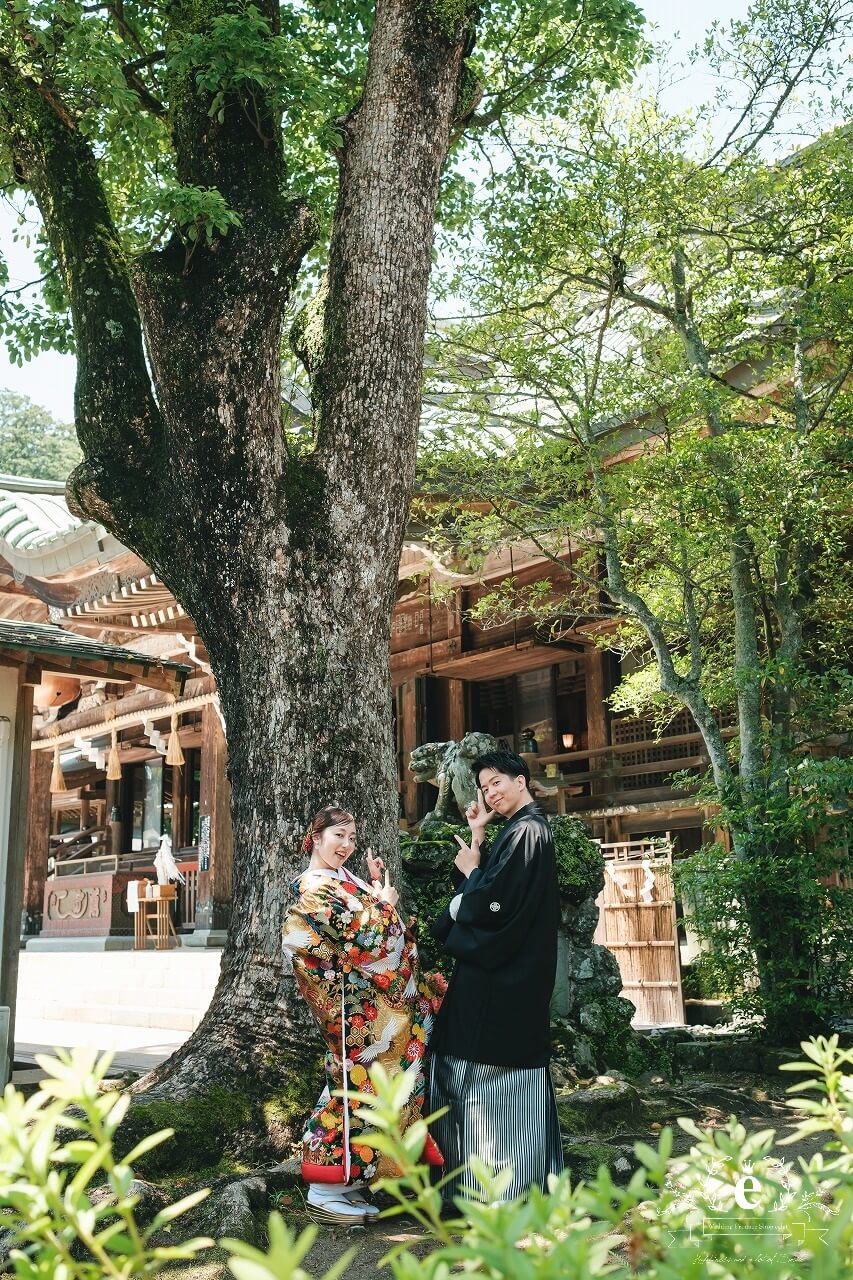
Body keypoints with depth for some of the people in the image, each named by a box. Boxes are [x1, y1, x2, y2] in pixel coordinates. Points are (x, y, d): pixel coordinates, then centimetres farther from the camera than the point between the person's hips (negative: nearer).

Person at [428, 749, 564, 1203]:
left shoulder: (526, 831, -15)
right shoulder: (523, 829, 16)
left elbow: (493, 901, -23)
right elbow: (485, 887, 14)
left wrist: (469, 871, -4)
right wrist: (477, 837, 8)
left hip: (499, 978, -10)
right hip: (509, 974, 10)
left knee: (491, 1075, -3)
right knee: (512, 1076, 13)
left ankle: (501, 1192, 5)